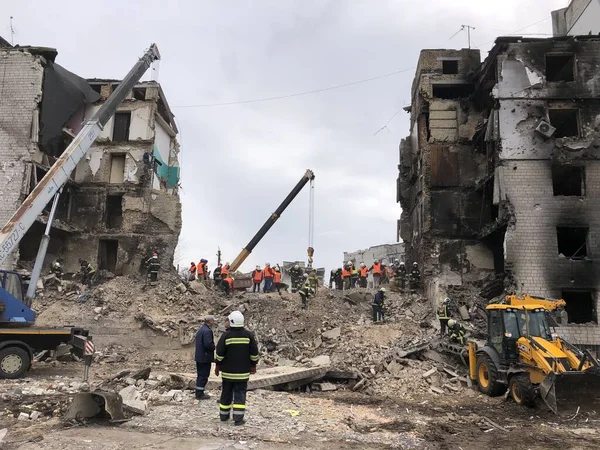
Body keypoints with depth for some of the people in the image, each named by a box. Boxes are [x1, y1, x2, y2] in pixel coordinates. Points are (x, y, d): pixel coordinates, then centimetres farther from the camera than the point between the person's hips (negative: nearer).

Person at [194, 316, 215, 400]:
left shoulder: (200, 329, 13)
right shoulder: (207, 331, -20)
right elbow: (208, 344, -27)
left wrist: (213, 346, 13)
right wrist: (214, 347, -9)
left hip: (199, 356, 10)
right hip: (205, 357, -10)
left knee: (200, 375, 17)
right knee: (204, 376, -1)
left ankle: (199, 393, 25)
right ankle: (200, 394, 4)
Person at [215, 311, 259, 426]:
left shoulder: (226, 335, -9)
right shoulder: (249, 335, -4)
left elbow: (219, 353, -6)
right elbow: (254, 353, -1)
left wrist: (218, 366, 6)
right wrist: (253, 365, 10)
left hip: (227, 371, 0)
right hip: (243, 372, 0)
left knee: (226, 393, 13)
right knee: (240, 394, 2)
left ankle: (224, 415, 25)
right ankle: (238, 418, -2)